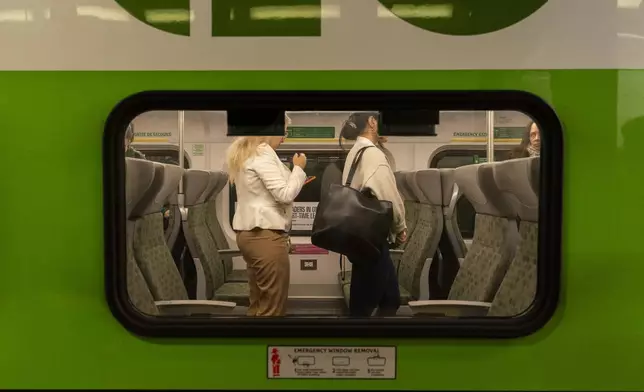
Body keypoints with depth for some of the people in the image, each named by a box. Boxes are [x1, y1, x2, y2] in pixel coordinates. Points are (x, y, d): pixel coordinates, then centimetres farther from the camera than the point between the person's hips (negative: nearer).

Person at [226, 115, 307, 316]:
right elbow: (284, 194, -16)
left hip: (249, 232, 10)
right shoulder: (263, 152, -12)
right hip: (266, 234, -10)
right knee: (273, 307, -4)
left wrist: (295, 176, 18)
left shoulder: (244, 152, 17)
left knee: (258, 303, 14)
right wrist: (299, 169, -3)